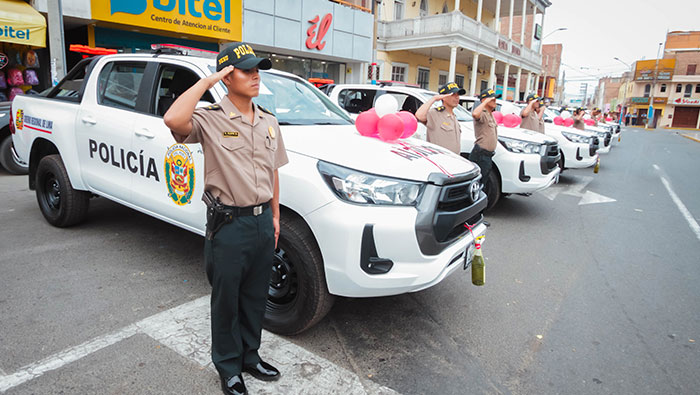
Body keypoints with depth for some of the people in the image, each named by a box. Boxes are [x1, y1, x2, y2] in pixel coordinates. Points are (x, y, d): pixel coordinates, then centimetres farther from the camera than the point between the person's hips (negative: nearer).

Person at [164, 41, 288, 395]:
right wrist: (207, 81, -22)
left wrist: (275, 215, 13)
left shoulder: (268, 122, 9)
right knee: (227, 302, 11)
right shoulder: (211, 120, -11)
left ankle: (250, 358, 40)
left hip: (263, 222, 6)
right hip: (229, 224, -5)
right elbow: (174, 120, -33)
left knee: (255, 298, 19)